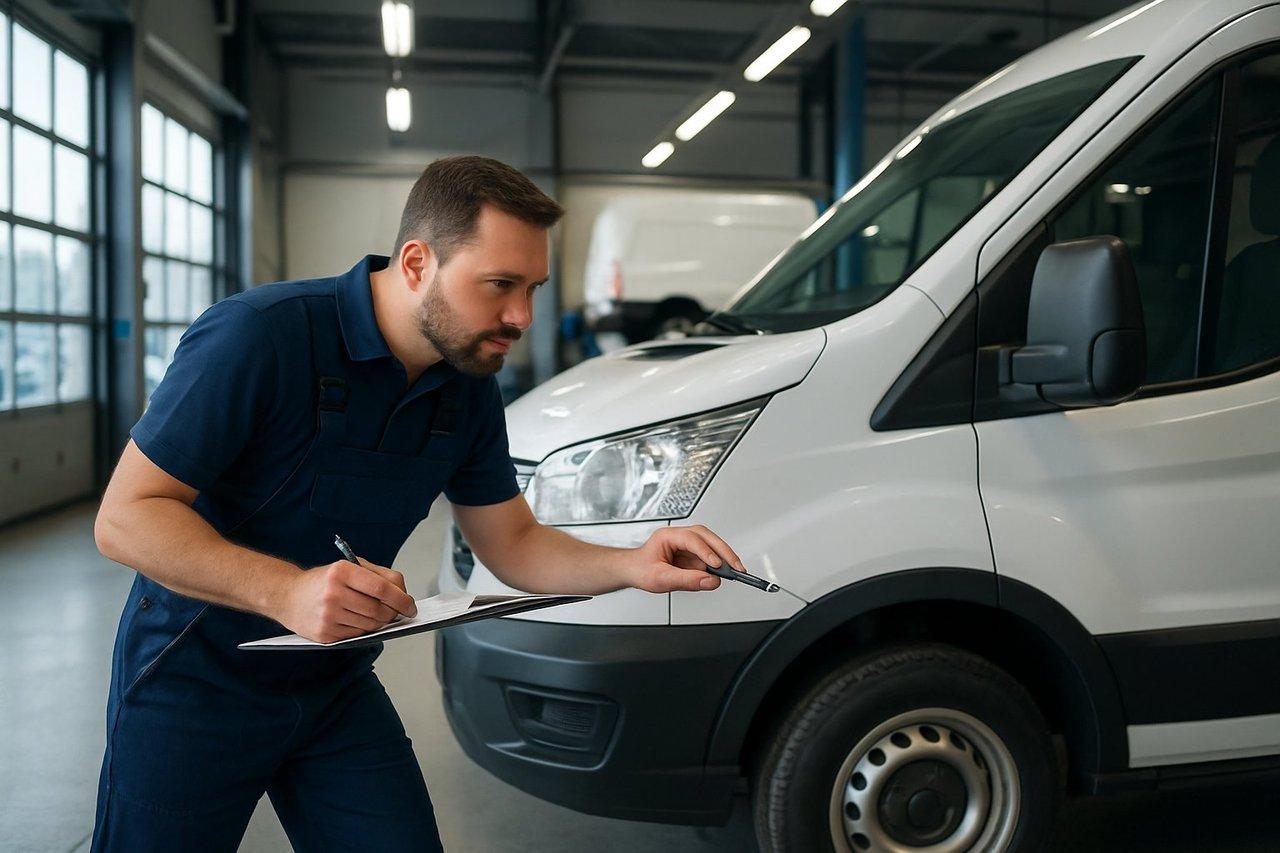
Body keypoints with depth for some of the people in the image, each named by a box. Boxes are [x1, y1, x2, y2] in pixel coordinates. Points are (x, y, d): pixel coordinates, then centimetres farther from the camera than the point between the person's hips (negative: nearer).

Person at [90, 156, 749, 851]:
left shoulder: (469, 389, -3)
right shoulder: (259, 336, -25)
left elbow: (512, 545, 5)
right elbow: (124, 517, -24)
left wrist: (632, 566, -14)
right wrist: (285, 591, -38)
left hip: (338, 690, 5)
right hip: (195, 685, -5)